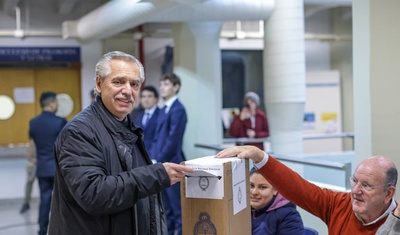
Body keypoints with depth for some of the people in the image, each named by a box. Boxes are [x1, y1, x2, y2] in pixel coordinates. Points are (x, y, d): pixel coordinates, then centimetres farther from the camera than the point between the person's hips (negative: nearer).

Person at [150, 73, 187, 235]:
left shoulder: (178, 109, -12)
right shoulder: (164, 109, 15)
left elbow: (173, 140, -18)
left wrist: (159, 161, -15)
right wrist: (153, 159, 10)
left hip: (170, 164, -9)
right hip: (160, 164, 9)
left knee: (177, 205, -1)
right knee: (166, 206, 15)